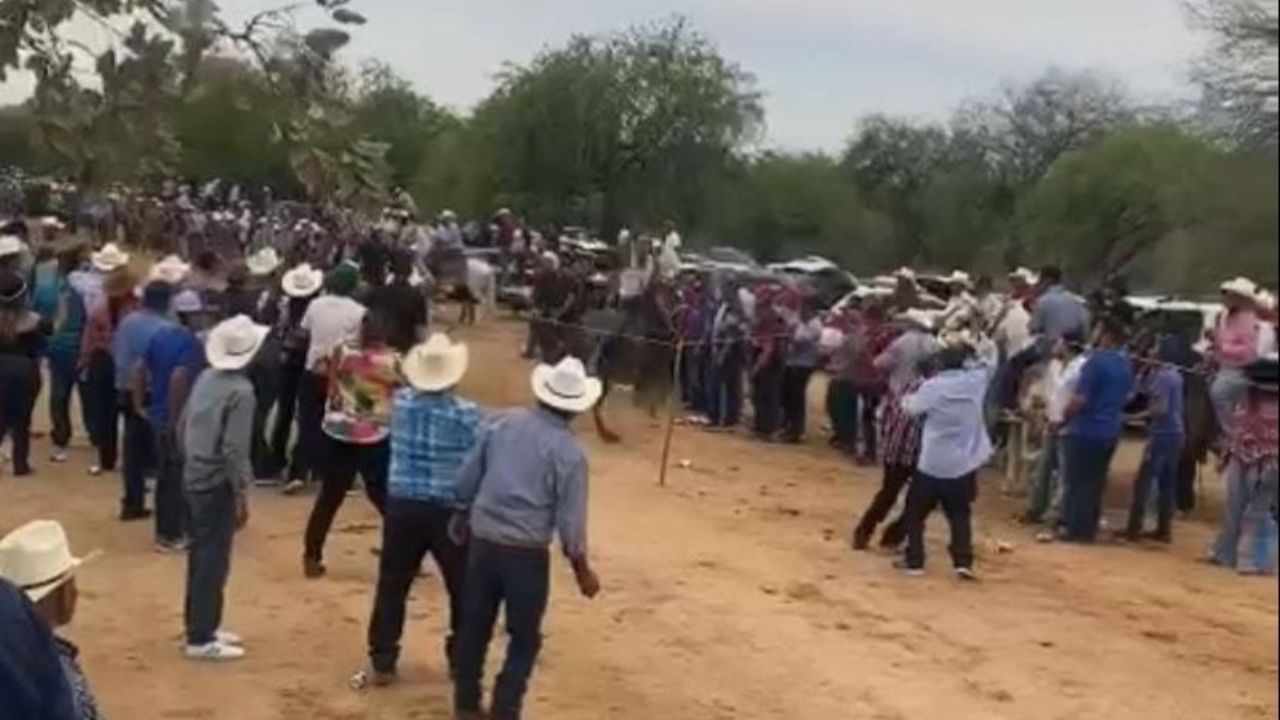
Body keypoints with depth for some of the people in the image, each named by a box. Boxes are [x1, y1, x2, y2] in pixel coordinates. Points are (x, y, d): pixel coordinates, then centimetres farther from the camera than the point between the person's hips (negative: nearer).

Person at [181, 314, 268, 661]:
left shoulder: (206, 378, 6)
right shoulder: (241, 390, -18)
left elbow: (184, 426, 13)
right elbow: (234, 449, -21)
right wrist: (242, 495, -14)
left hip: (194, 479, 8)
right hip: (218, 484, -8)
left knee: (200, 556, 17)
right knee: (213, 560, 0)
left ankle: (201, 625, 29)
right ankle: (201, 639, 5)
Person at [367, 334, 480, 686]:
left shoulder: (400, 402, -4)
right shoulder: (465, 413, -14)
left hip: (402, 506, 3)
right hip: (450, 512, -3)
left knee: (392, 585, 12)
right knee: (463, 589, 14)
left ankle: (382, 661, 15)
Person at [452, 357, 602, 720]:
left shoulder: (501, 424, 1)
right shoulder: (569, 452, -11)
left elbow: (465, 482, 6)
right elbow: (570, 522, -10)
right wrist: (582, 570, 3)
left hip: (483, 543, 4)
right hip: (527, 553, -4)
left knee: (474, 626, 19)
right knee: (525, 638, 13)